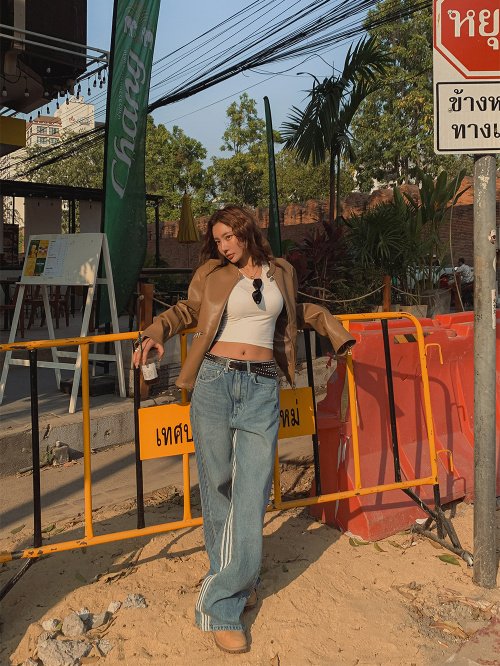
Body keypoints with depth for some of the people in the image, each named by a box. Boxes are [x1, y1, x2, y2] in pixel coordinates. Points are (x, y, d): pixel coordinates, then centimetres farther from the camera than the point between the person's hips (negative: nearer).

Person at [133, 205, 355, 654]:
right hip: (216, 381, -1)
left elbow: (295, 311, 33)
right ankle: (233, 581, 18)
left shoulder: (280, 272, 15)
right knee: (218, 487, 2)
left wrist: (331, 327, 28)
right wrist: (156, 333, 3)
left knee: (252, 493, -5)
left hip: (262, 388, 1)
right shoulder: (211, 274, 9)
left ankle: (223, 599, 7)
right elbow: (188, 310, 20)